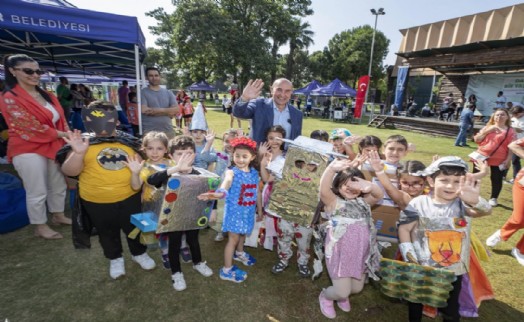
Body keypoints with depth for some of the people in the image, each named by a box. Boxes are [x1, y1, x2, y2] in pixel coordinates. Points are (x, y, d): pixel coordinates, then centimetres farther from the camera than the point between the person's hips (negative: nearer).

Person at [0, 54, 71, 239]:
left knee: (59, 185, 17)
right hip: (29, 151, -7)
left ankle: (58, 215, 36)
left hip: (54, 146, 7)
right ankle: (40, 227, 19)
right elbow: (31, 127, -18)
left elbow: (60, 119, 9)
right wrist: (61, 134, -13)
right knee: (37, 192, 3)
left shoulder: (46, 96, 11)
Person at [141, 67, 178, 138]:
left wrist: (158, 110, -11)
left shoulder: (168, 93, 13)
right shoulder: (143, 93, 2)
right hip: (150, 132, -3)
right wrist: (168, 112, -8)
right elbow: (144, 110, -12)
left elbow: (176, 110, 2)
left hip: (168, 131, 4)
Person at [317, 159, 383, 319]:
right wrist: (331, 169, -47)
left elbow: (379, 195, -8)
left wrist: (370, 186, -32)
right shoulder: (334, 202, -10)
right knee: (342, 291, -3)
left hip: (360, 254, 6)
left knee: (357, 288, 18)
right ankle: (325, 296, 32)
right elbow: (324, 190, -30)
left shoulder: (362, 202, 7)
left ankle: (342, 295, 52)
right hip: (340, 254, -5)